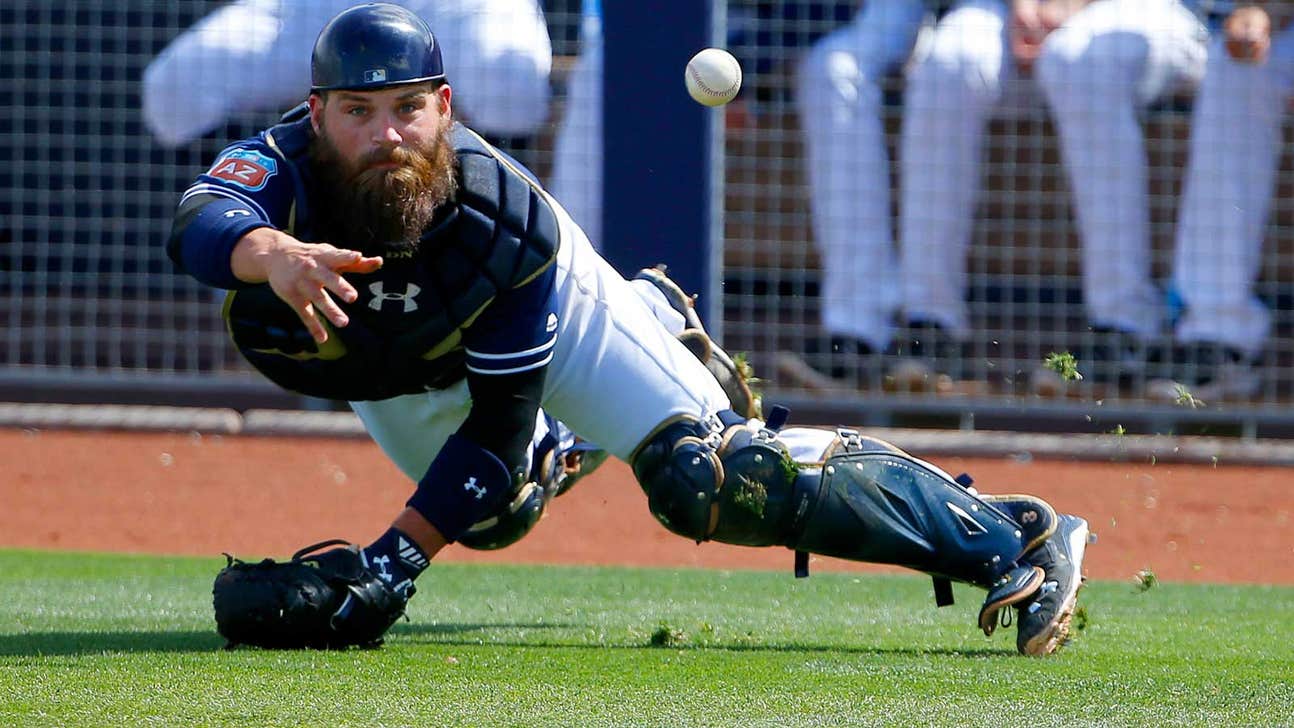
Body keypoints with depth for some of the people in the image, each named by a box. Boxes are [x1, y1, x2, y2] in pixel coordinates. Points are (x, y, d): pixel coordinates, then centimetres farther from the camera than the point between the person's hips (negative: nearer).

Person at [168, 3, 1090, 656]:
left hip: (548, 309, -4)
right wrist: (272, 253, -88)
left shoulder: (504, 214, -38)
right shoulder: (280, 169, -40)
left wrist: (391, 563, -40)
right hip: (396, 375, 4)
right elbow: (199, 227, -64)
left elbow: (498, 429, -31)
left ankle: (1010, 536, -16)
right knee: (495, 514, 28)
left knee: (714, 484, -22)